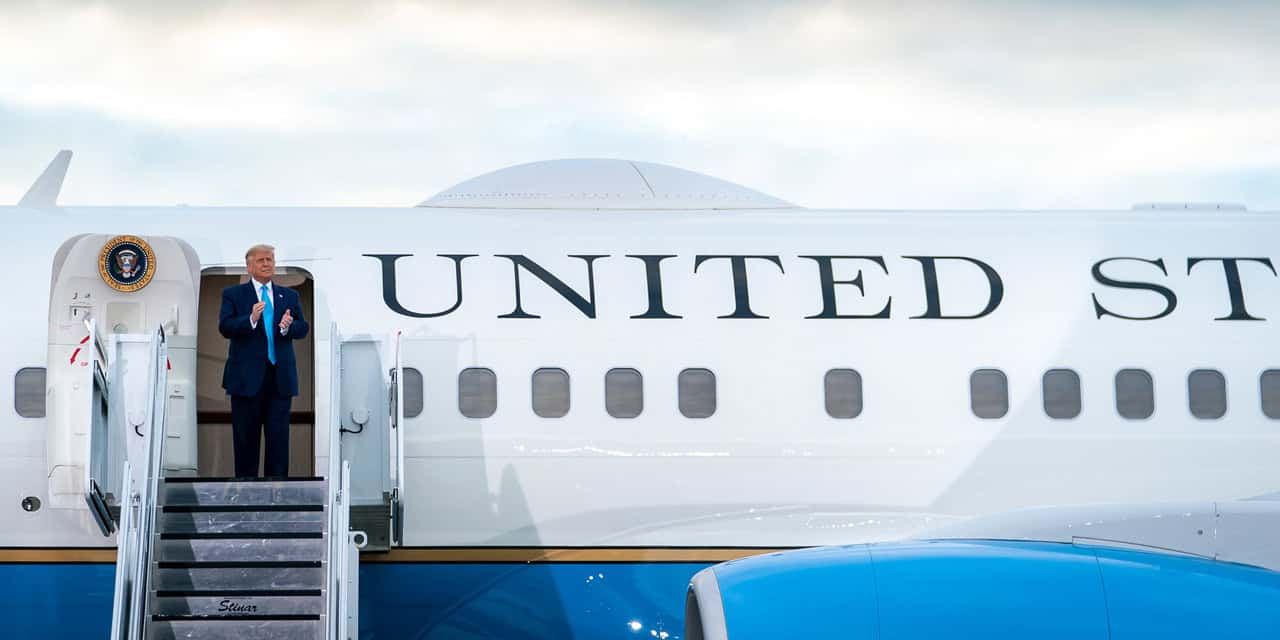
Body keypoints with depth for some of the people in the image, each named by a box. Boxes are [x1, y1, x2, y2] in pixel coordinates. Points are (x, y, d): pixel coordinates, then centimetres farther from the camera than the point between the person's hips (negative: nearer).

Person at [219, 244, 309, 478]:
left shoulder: (289, 296, 14)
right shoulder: (233, 295, 4)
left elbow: (303, 327, 5)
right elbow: (225, 327, -9)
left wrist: (288, 327, -18)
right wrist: (251, 319, -26)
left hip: (280, 377, 2)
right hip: (247, 377, -2)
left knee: (279, 434, 2)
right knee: (246, 436, 4)